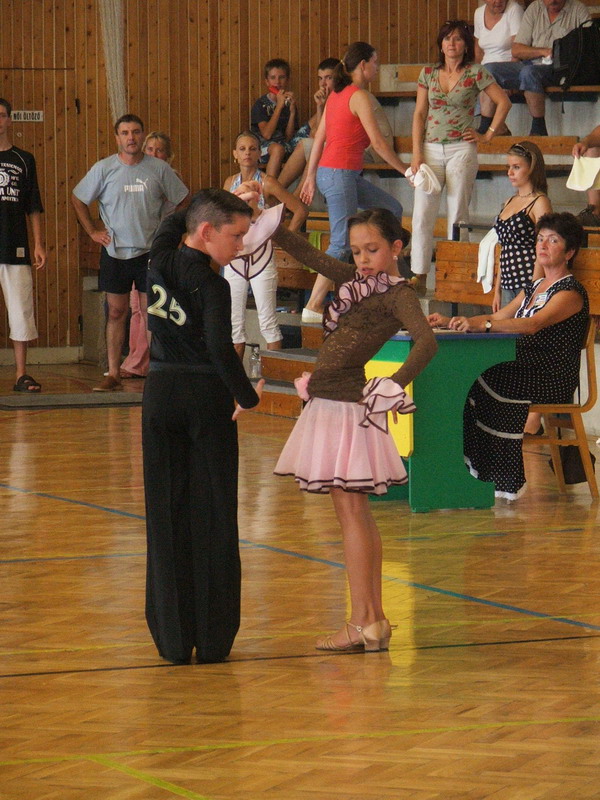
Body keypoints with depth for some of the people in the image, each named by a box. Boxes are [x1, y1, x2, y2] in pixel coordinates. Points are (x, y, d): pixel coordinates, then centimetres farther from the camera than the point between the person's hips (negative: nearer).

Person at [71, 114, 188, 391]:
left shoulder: (159, 169, -2)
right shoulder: (103, 169, -2)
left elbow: (181, 202, 12)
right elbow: (77, 199, 10)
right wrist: (92, 231, 4)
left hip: (150, 253, -1)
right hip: (115, 252, 1)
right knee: (116, 313, 4)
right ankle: (113, 374, 8)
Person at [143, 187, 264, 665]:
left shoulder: (160, 263, 3)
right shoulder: (211, 285, -15)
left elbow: (172, 224, 25)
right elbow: (220, 348, -26)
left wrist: (232, 203, 24)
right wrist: (246, 395, -12)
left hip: (160, 393, 5)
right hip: (206, 397, -5)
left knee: (166, 514, 8)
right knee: (213, 517, 3)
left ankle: (174, 637, 8)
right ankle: (213, 638, 5)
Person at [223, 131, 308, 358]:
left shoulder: (267, 183, -6)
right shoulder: (230, 183, 9)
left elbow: (300, 210, -8)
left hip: (261, 254, -5)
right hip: (234, 257, 5)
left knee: (268, 321, -4)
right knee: (234, 323, 7)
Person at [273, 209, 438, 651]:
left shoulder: (397, 294, -11)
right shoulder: (358, 281, 14)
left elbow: (427, 341, -28)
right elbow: (310, 256, 23)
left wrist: (394, 384, -38)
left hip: (350, 406, -9)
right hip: (328, 404, 9)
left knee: (351, 511, -8)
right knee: (357, 513, 12)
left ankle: (363, 623, -7)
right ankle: (374, 618, 17)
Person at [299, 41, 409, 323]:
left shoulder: (336, 94, 14)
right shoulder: (359, 96, -12)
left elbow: (319, 139, 17)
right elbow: (378, 142, -13)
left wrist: (311, 178, 22)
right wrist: (405, 170, -5)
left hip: (327, 173, 9)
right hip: (339, 174, -9)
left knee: (392, 209, 14)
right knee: (342, 244, -6)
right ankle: (313, 307, -4)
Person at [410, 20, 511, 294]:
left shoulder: (476, 73, 0)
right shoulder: (428, 74, 8)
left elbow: (503, 102, 3)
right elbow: (419, 114, 8)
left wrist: (488, 135, -1)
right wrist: (416, 154, -1)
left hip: (461, 149, -3)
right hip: (431, 150, 3)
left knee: (457, 216, 0)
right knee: (422, 216, -4)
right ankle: (419, 279, -1)